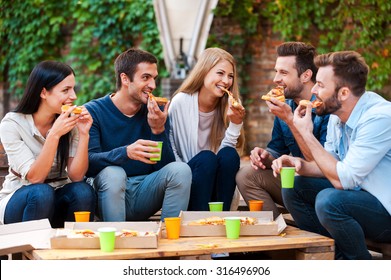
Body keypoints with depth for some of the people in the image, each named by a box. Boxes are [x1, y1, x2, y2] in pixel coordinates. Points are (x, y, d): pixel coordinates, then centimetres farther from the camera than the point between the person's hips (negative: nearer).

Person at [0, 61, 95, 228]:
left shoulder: (70, 123, -5)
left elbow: (76, 176, -15)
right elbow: (34, 178, -23)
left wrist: (84, 134, -26)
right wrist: (54, 135, -33)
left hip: (57, 200, 3)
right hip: (19, 200, -3)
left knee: (83, 192, -28)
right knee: (41, 193, -34)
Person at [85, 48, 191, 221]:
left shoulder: (156, 113, 3)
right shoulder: (94, 111, -6)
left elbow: (165, 166, -3)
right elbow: (88, 164, -19)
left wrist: (158, 130, -19)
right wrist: (126, 153, -37)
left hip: (145, 195, 3)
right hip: (110, 194, -3)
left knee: (181, 170, -20)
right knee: (113, 173, -33)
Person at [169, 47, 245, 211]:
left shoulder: (228, 108, 1)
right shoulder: (180, 102, -9)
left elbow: (226, 154, -8)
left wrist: (236, 124, -19)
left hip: (215, 187, 3)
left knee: (229, 155, -25)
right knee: (206, 158, -30)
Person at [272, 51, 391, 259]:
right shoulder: (337, 115, 2)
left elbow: (342, 179, -25)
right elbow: (330, 167, 10)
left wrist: (307, 134, -19)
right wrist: (300, 164, -12)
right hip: (357, 195, 9)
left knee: (328, 200, -32)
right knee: (293, 187, -1)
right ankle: (335, 257, 2)